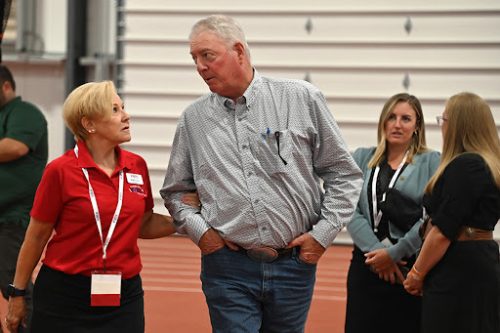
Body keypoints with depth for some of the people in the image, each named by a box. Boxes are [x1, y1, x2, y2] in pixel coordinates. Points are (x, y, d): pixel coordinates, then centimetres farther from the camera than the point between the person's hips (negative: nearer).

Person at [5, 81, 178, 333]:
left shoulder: (137, 166, 5)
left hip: (124, 295, 4)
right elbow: (36, 237, -2)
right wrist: (17, 293, 2)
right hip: (65, 296, -4)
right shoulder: (60, 170, -8)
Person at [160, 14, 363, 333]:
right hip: (228, 267, 0)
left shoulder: (302, 99, -1)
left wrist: (323, 234, -3)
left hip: (294, 262, 0)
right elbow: (176, 190, 16)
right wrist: (198, 230, 0)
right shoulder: (194, 119, 5)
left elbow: (344, 174, 4)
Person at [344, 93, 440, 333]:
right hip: (366, 264, 3)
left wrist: (394, 253, -11)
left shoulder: (431, 162, 2)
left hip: (412, 265, -2)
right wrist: (377, 249, -12)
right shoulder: (362, 159, 11)